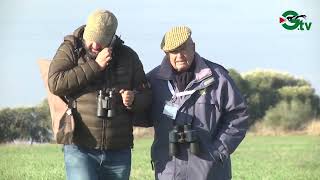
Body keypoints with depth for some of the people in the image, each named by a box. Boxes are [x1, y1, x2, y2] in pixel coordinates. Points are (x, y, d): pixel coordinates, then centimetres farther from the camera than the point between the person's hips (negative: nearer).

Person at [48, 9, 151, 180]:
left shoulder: (128, 56, 7)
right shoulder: (70, 49, -1)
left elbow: (146, 95, 11)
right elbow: (55, 83, -16)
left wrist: (134, 100, -13)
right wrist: (94, 66, -17)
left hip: (118, 152, 4)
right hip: (80, 150, -3)